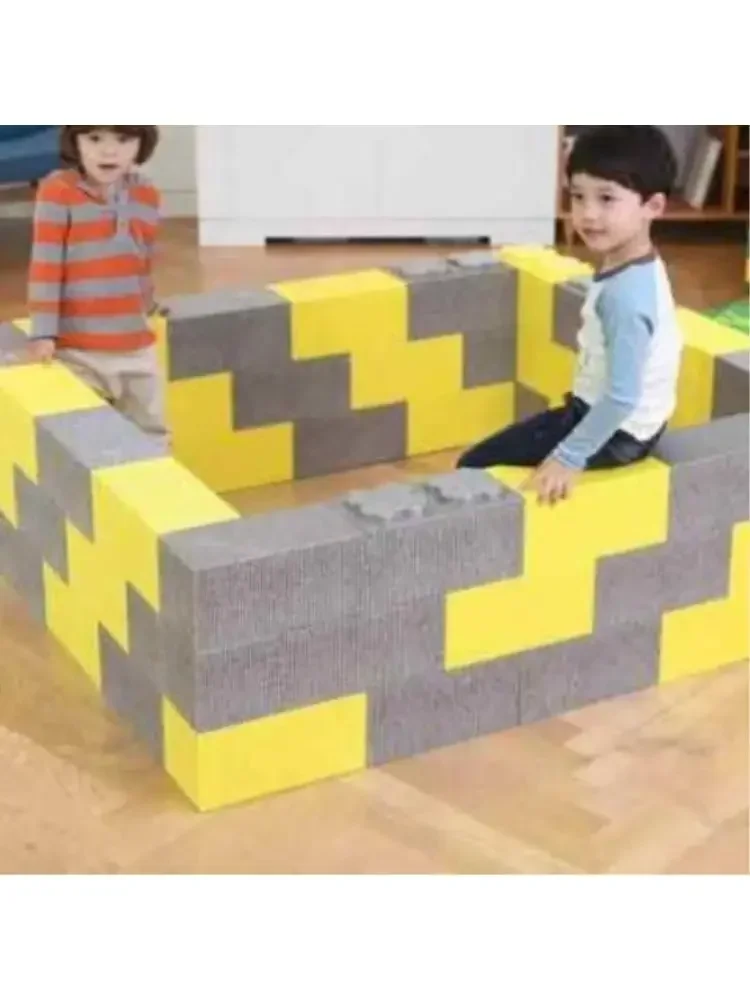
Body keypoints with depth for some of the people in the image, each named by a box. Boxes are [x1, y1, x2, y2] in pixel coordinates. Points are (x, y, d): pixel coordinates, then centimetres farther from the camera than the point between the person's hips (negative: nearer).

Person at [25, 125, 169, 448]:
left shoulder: (147, 196, 4)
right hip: (77, 351, -5)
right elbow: (44, 266, -12)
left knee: (152, 439, 15)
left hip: (137, 347, 5)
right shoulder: (57, 192, -12)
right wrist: (43, 332, -15)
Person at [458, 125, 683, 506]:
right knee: (493, 450, 25)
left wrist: (569, 457, -26)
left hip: (617, 434, -10)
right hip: (614, 418, 10)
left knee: (476, 468, -11)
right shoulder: (637, 268, 1)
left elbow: (622, 395, -30)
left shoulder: (625, 294, -29)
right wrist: (575, 410, 16)